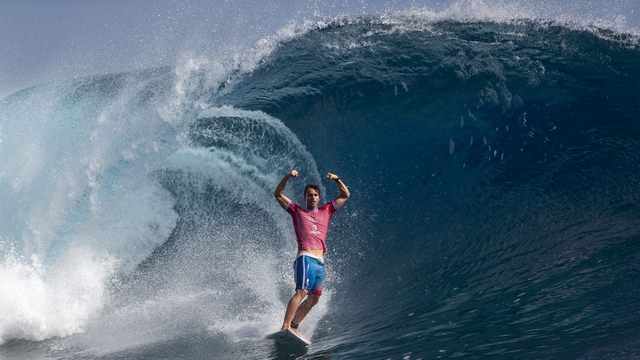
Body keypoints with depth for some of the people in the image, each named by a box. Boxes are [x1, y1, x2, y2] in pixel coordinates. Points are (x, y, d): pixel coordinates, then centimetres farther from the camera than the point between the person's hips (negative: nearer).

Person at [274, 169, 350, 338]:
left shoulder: (326, 211, 20)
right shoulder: (297, 211, 12)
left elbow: (345, 195, 21)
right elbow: (278, 194, 7)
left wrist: (336, 179, 6)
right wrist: (287, 177, -6)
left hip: (320, 262, 5)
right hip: (305, 258, -5)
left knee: (314, 299, 4)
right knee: (301, 292, -23)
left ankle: (293, 327, 11)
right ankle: (285, 326, -29)